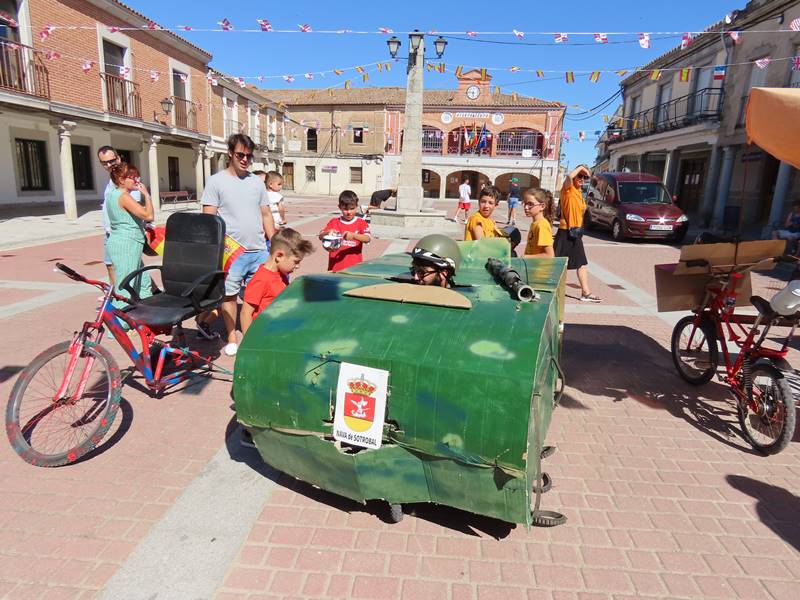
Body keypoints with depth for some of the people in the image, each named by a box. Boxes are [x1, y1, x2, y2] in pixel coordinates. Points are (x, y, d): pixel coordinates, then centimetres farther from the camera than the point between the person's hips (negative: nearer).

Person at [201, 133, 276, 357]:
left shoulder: (257, 182, 12)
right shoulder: (216, 181, 0)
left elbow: (266, 215, 15)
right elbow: (208, 218, -4)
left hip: (259, 250, 3)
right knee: (229, 295, 5)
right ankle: (232, 338, 19)